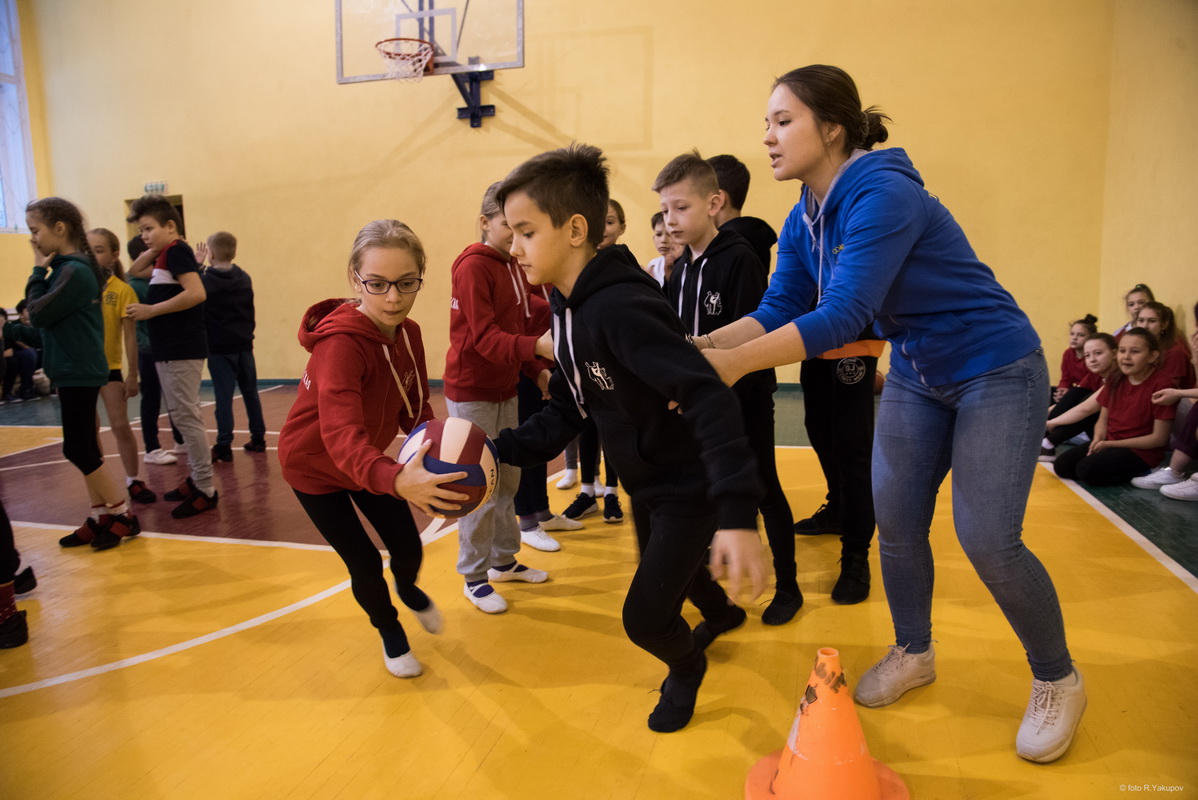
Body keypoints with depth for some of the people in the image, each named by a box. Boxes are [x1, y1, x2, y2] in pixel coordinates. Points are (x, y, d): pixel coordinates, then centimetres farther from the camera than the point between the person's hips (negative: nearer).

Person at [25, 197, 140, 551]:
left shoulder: (74, 271, -16)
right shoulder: (68, 268, 12)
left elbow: (38, 315, -16)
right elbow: (44, 310, 14)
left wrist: (38, 272, -8)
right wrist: (42, 274, 3)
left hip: (80, 372, -10)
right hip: (74, 371, 10)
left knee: (77, 450, -5)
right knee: (86, 448, 12)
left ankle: (124, 515, 3)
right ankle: (100, 515, 20)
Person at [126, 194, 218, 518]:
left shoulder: (176, 250, -11)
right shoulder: (167, 254, 17)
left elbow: (196, 292, -25)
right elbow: (134, 271, 28)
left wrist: (151, 310, -19)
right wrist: (154, 250, 14)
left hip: (181, 350, -10)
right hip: (170, 349, 10)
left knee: (186, 417, -8)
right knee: (182, 416, 15)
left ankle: (206, 491, -4)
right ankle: (197, 479, 23)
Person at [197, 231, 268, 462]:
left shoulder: (204, 281, -12)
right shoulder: (245, 278, 3)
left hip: (219, 348, -4)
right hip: (244, 345, 4)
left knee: (223, 396, -2)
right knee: (250, 392, 13)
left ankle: (224, 446, 0)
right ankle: (258, 438, 19)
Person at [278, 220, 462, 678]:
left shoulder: (408, 333, -14)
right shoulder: (340, 344, -37)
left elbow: (415, 408, -8)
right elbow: (342, 434, -51)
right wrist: (397, 480, -70)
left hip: (371, 460, 5)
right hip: (315, 467, -5)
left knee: (408, 548, 6)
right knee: (365, 564, -1)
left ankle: (409, 590, 44)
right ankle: (389, 631, 32)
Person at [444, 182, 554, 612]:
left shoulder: (512, 266, 11)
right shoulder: (472, 266, -15)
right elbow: (485, 337, -23)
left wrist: (539, 370, 1)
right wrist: (537, 346, -37)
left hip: (505, 389, 8)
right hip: (472, 393, -8)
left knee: (508, 479, 15)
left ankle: (504, 560, 32)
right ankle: (474, 579, 15)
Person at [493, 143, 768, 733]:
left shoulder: (620, 308, -32)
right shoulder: (567, 310, -2)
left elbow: (709, 398, -41)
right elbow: (566, 414, 3)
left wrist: (736, 513, -48)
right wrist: (500, 450, -11)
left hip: (690, 486, -9)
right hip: (644, 483, 9)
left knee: (644, 617, -3)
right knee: (667, 569, 29)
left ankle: (685, 667, 33)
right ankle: (720, 613, 63)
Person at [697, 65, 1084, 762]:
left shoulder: (882, 195, -28)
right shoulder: (804, 220, -2)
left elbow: (844, 316, -36)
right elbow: (779, 310, -6)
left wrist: (736, 363, -40)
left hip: (996, 371, -7)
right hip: (916, 377, 7)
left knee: (987, 539, -7)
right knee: (895, 521, 7)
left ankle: (1059, 682, 20)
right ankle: (914, 653, 30)